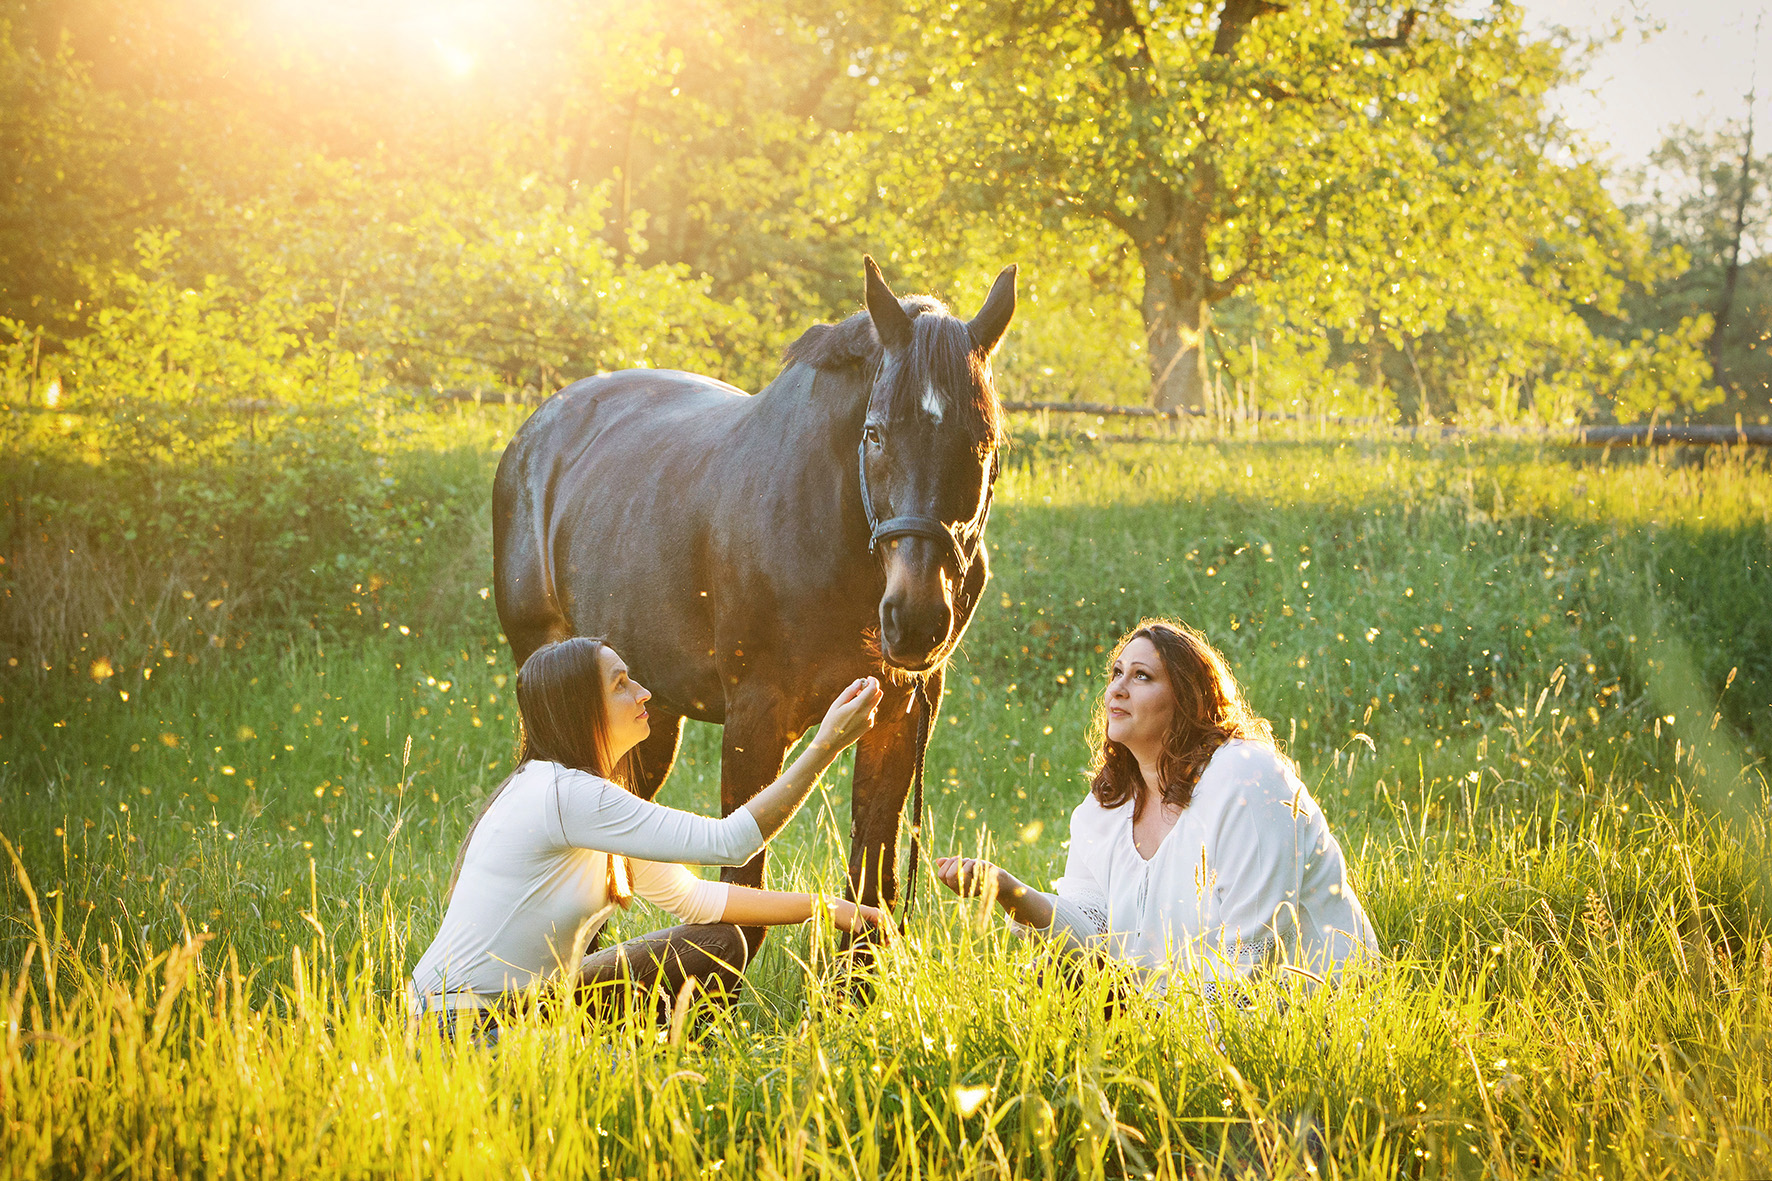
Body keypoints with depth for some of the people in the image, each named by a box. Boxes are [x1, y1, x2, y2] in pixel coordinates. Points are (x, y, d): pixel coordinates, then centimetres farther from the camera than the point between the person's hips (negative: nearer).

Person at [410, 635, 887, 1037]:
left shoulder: (591, 794, 8)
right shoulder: (563, 795, -24)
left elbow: (689, 895, 12)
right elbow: (729, 842, -25)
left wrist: (823, 908, 6)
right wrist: (826, 745, -23)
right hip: (470, 1032, -10)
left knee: (717, 945, 4)